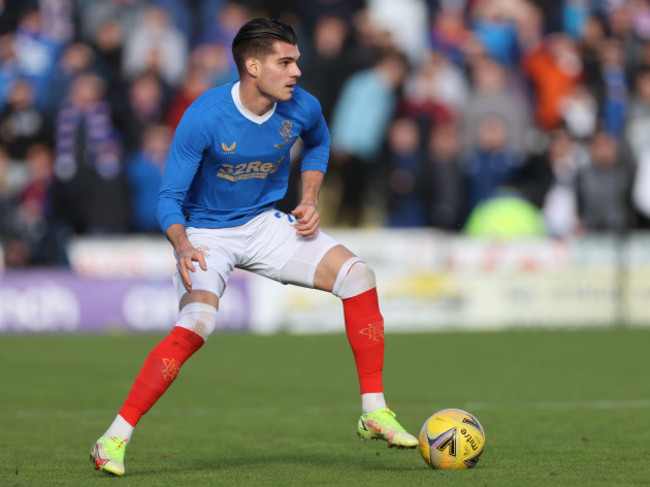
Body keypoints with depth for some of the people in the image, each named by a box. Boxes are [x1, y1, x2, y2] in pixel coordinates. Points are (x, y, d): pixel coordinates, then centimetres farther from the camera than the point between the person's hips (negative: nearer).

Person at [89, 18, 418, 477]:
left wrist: (311, 201, 3)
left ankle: (375, 412, -2)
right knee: (198, 322, -31)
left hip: (265, 224, 5)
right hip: (207, 234, -5)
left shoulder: (302, 108, -11)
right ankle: (114, 439, -23)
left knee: (357, 275, -13)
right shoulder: (204, 117, -25)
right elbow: (170, 197, -18)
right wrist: (183, 245, -37)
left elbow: (318, 143, 16)